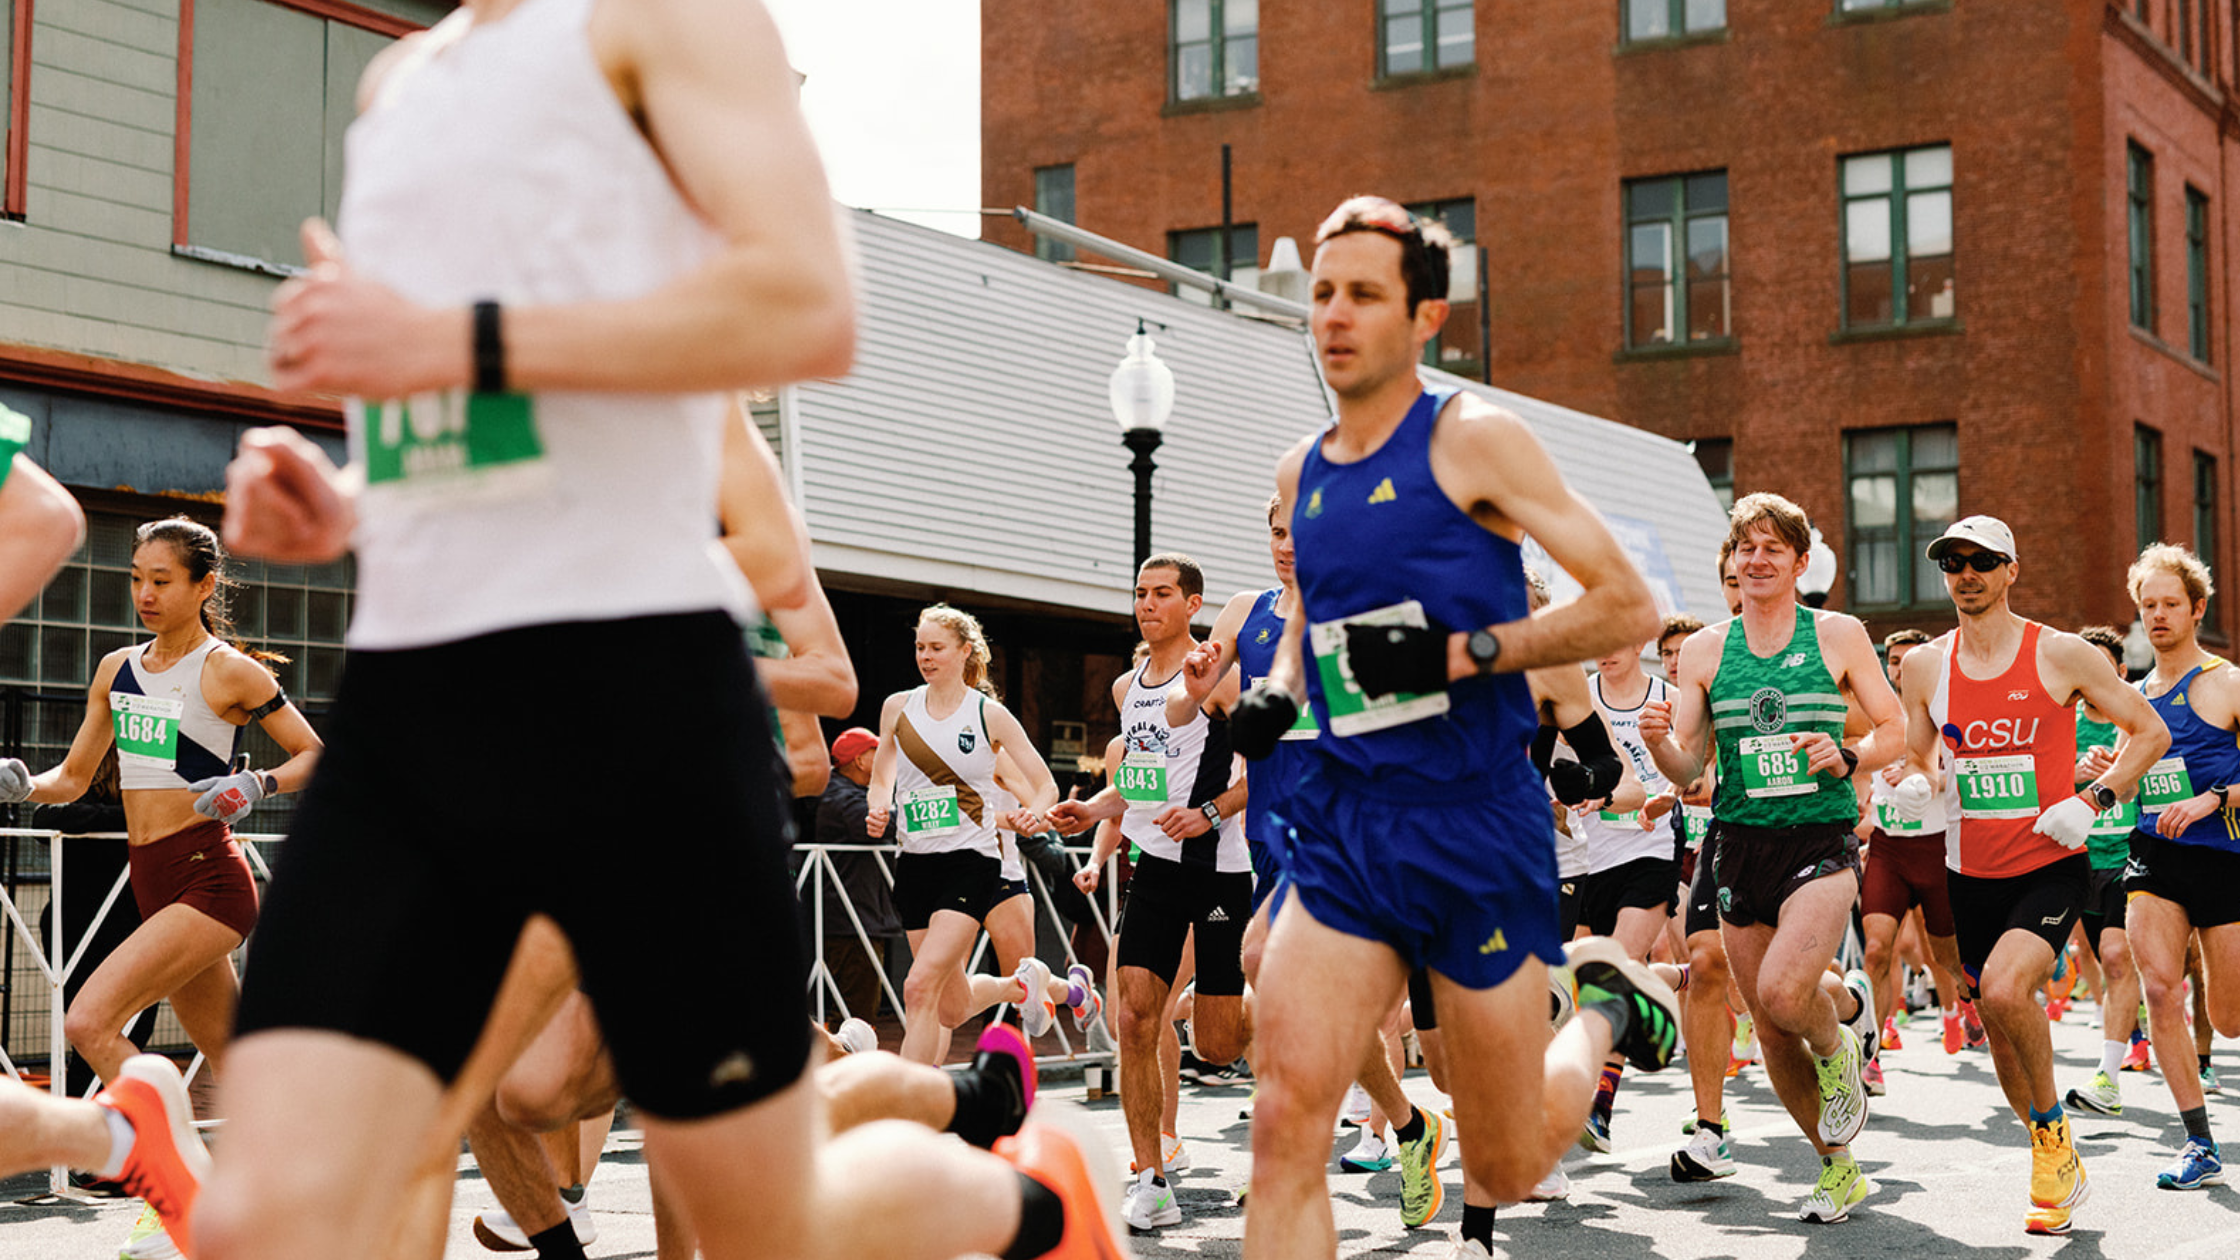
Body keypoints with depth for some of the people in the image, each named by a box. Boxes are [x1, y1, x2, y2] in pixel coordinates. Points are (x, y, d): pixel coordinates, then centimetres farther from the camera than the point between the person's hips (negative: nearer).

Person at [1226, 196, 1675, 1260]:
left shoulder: (1475, 440, -7)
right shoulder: (1300, 472, 11)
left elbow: (1628, 607, -9)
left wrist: (1461, 654, -19)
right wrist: (1275, 692, 9)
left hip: (1477, 823, -4)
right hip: (1342, 820, 5)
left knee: (1508, 1169, 9)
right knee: (1286, 1123, -14)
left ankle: (1605, 1001, 40)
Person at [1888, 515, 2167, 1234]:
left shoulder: (2063, 655, -6)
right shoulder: (1925, 666, 5)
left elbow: (2150, 732, 3)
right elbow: (1917, 758, 18)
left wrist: (2092, 801, -10)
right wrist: (1914, 786, -5)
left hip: (2051, 868, -5)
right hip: (1971, 874, 5)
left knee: (2005, 990, -28)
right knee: (2003, 1036, 10)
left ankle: (2051, 1130, -2)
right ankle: (2063, 1173, 30)